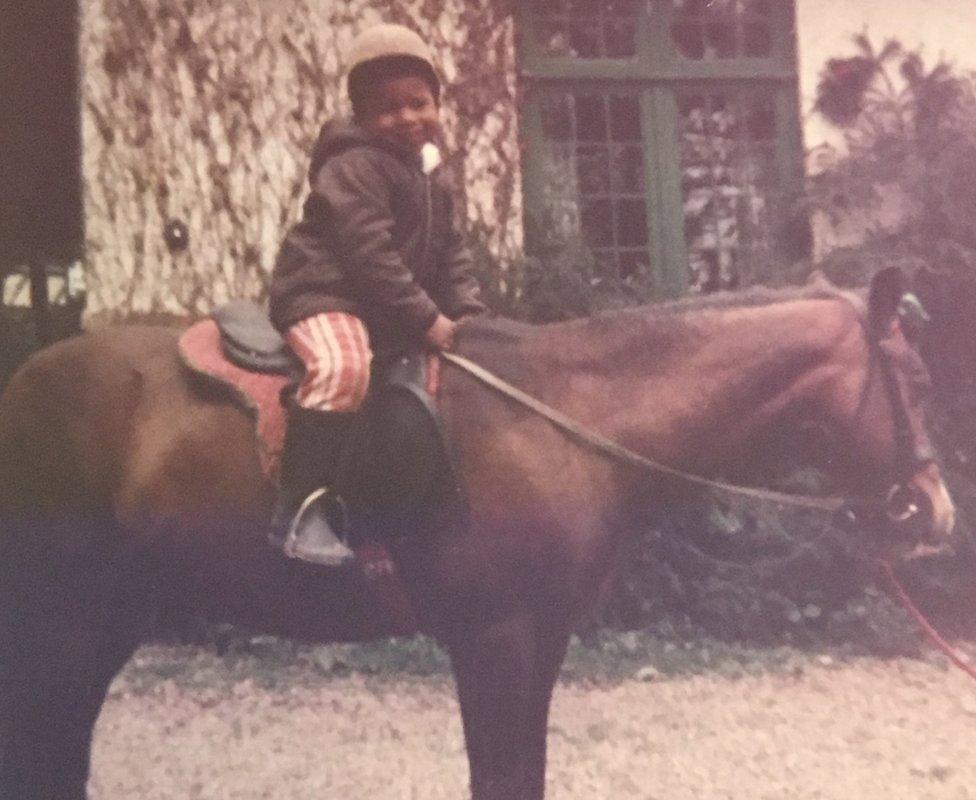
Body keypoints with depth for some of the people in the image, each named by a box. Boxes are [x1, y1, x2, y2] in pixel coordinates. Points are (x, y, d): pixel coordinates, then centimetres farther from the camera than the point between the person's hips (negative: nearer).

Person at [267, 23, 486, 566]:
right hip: (323, 292, -9)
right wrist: (427, 319, -23)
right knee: (343, 367, -38)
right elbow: (370, 254, -23)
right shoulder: (355, 164, -14)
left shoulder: (432, 179, 14)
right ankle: (302, 506, -32)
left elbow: (451, 256, 15)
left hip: (390, 308, 10)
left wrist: (469, 315, -2)